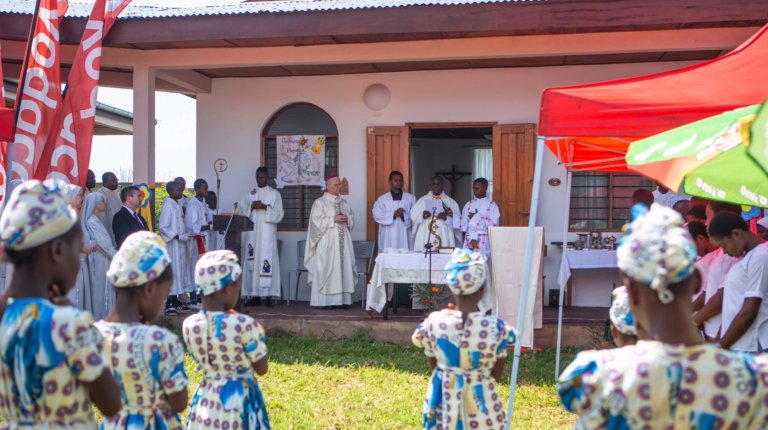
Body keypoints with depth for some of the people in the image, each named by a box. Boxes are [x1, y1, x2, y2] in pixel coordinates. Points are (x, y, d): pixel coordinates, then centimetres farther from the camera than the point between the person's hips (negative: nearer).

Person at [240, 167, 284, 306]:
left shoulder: (274, 194, 6)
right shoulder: (250, 194, 15)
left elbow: (279, 214, 0)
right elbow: (242, 210, 11)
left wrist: (265, 207, -13)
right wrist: (252, 207, -7)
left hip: (267, 232, -3)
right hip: (252, 232, 3)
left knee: (267, 260, -11)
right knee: (253, 261, -2)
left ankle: (270, 294, -12)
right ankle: (255, 294, 1)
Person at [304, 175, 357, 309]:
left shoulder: (344, 203, 16)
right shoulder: (320, 202, 0)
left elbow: (352, 218, 18)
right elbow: (316, 220, -9)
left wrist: (347, 219, -5)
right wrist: (333, 219, -15)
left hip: (343, 241, 5)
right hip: (327, 242, -5)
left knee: (344, 267, 0)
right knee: (328, 268, -8)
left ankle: (343, 298, 2)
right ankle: (327, 300, -7)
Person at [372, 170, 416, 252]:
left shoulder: (410, 198, 11)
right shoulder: (382, 199, 8)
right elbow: (377, 216, -3)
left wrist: (404, 215, -16)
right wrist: (393, 214, -15)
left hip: (404, 237, 1)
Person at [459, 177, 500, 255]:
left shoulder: (492, 205, 1)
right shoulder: (468, 205, 12)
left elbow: (494, 226, -8)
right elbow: (463, 227, 9)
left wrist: (478, 217, -11)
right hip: (469, 243, 3)